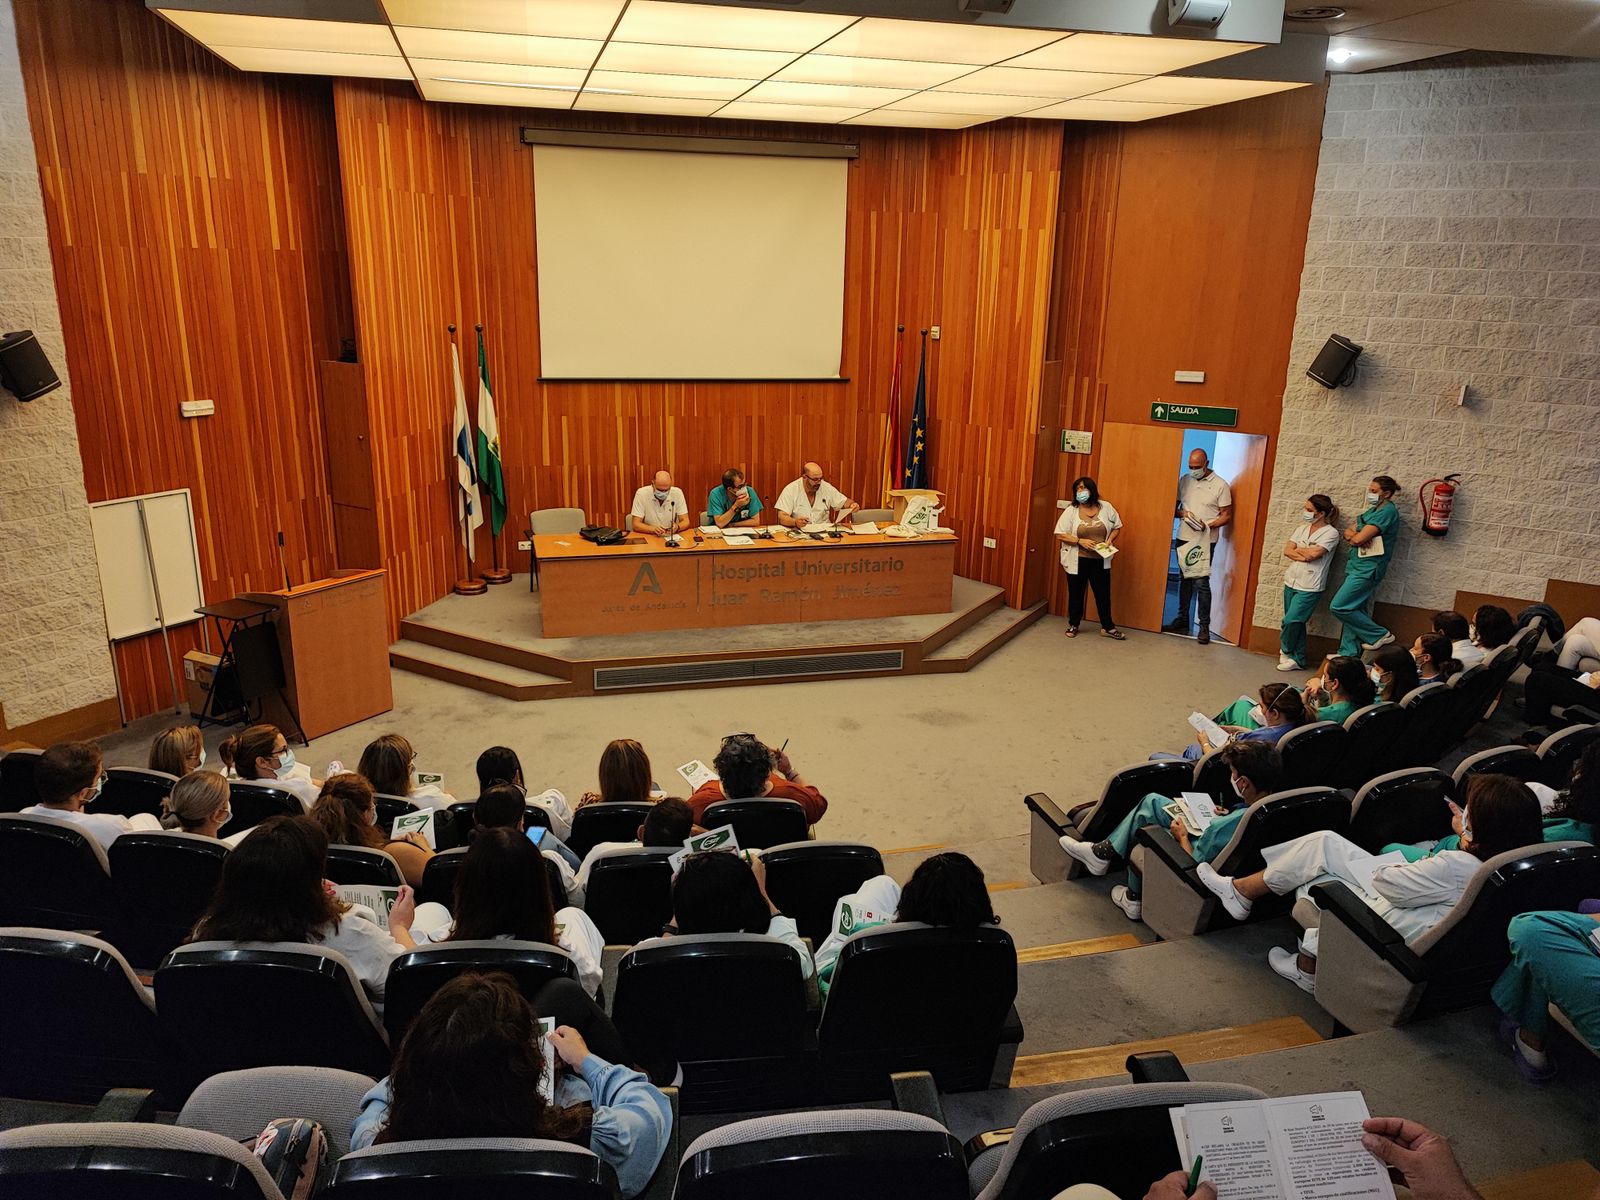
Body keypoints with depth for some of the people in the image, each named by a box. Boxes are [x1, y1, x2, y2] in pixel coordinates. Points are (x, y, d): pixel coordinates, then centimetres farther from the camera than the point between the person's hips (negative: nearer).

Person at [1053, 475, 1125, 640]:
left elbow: (1117, 527, 10)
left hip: (1100, 561, 1)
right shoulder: (1071, 510, -7)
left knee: (1103, 594, 9)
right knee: (1076, 594, 11)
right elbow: (1060, 534, -9)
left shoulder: (1106, 507, -1)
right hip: (1077, 561, -1)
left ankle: (1107, 627, 23)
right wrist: (1080, 541, -20)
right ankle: (1073, 625, 29)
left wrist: (1110, 540, -9)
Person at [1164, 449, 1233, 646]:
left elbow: (1227, 515, -5)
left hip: (1205, 541, -4)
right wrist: (1183, 514, -11)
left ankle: (1204, 626, -2)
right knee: (1184, 579, 13)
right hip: (1184, 538, 4)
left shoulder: (1220, 485, -5)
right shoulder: (1184, 480, 6)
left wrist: (1207, 525, -21)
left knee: (1202, 582, -8)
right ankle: (1182, 619, 23)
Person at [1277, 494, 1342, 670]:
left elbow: (1314, 553, -19)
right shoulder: (1302, 528, 11)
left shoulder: (1331, 533, -7)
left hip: (1309, 587, -6)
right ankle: (1298, 660, 19)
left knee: (1290, 621, -8)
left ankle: (1286, 651, 17)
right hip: (1291, 581, 6)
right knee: (1296, 623, 10)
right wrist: (1303, 556, -15)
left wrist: (1296, 549, -2)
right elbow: (1287, 551, 2)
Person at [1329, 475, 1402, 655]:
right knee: (1353, 611, 9)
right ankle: (1348, 654, 14)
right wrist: (1354, 536, -10)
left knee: (1338, 607, -11)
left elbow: (1359, 539, -20)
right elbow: (1348, 532, 13)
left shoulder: (1387, 512, -14)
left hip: (1368, 569, -9)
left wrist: (1354, 536, 3)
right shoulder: (1372, 510, 16)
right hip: (1358, 566, 9)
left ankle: (1379, 635, 1)